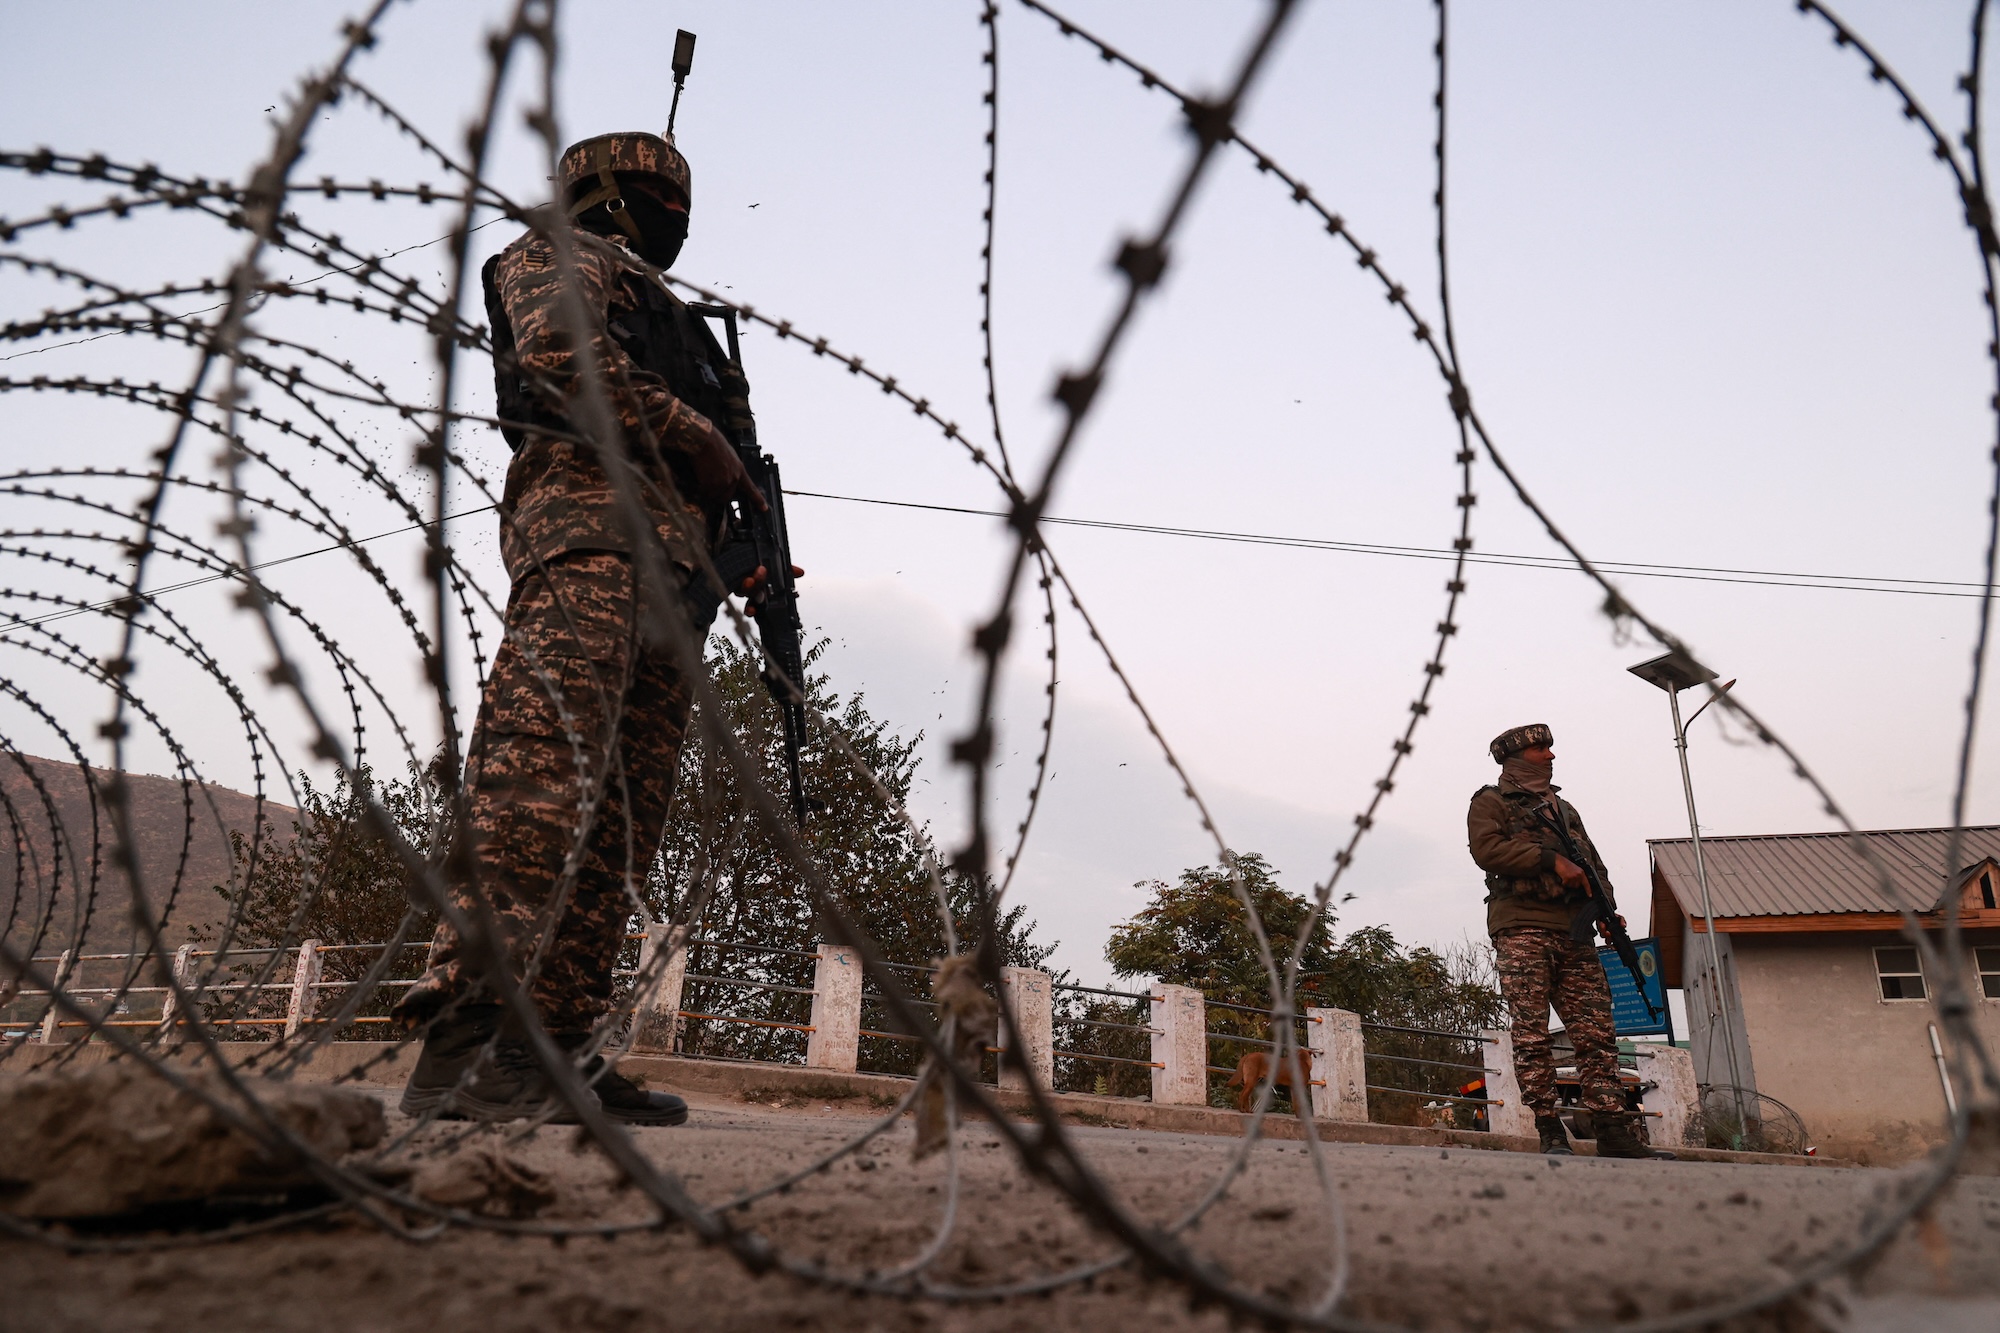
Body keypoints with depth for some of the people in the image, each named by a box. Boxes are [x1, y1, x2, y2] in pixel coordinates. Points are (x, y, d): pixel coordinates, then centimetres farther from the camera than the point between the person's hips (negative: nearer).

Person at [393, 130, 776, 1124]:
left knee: (623, 813, -2)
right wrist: (696, 437, -4)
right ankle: (465, 1030, -28)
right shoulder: (560, 253, 17)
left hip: (668, 563, 8)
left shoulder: (659, 310, 39)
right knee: (545, 753, -23)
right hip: (589, 519, -8)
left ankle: (550, 1046, -4)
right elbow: (562, 354, -7)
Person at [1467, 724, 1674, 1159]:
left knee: (1597, 1033, 0)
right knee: (1532, 1035, -8)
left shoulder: (1564, 809, 28)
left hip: (1574, 933, 6)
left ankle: (1613, 1130, 1)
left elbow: (1594, 865, 24)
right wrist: (1552, 859, -15)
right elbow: (1487, 849, -11)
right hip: (1522, 929, -6)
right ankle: (1550, 1133, -5)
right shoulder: (1490, 802, 7)